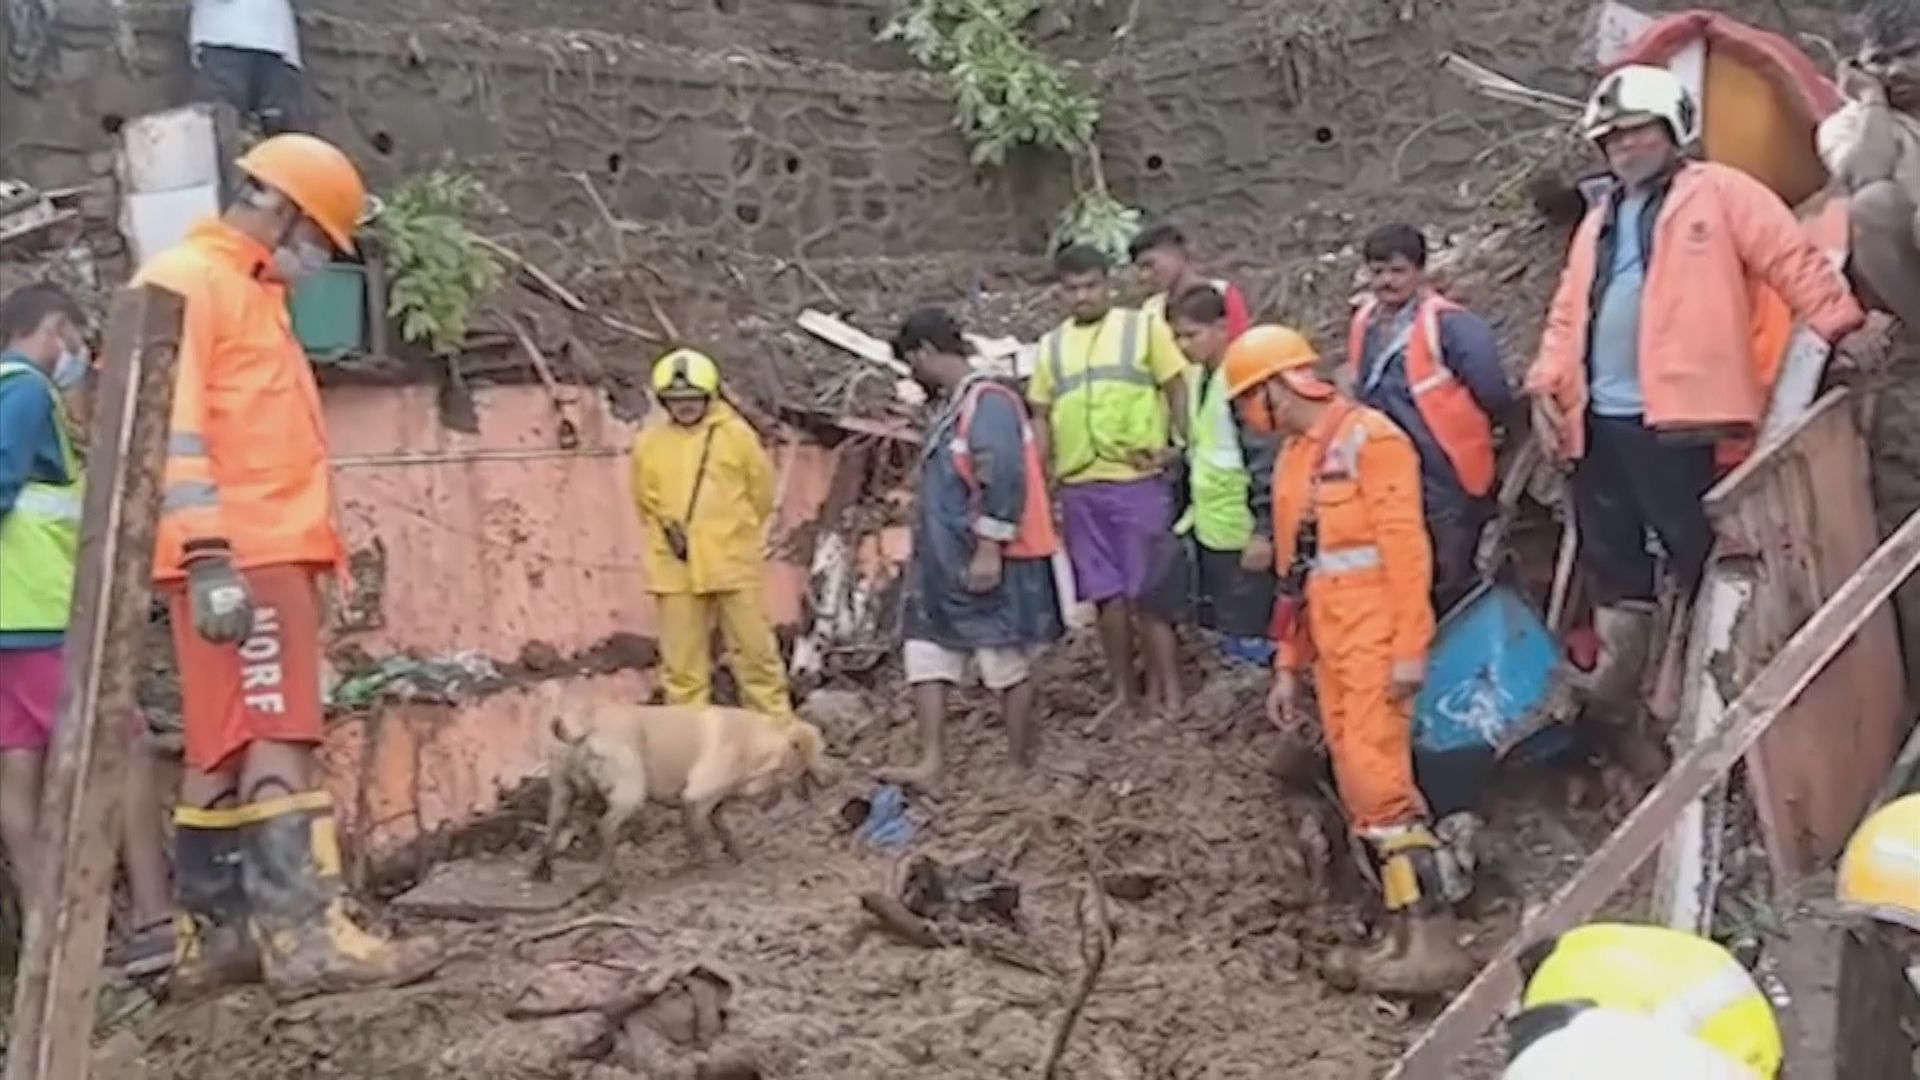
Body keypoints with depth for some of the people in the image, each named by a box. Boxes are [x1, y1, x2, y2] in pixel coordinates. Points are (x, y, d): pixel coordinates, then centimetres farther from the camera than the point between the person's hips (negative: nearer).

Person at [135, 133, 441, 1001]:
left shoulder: (250, 294, 24)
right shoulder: (185, 282, -6)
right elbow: (172, 428, -16)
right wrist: (209, 558, -24)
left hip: (271, 555, 10)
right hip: (238, 560, -10)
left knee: (226, 750, 9)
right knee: (275, 740, -15)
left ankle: (211, 937, 12)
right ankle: (306, 935, -19)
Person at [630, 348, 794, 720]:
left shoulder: (736, 435, -3)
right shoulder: (649, 443, 1)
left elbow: (761, 492, 6)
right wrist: (669, 530, 6)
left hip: (734, 565, -1)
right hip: (676, 571, 1)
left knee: (755, 654, 4)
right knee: (681, 664, 5)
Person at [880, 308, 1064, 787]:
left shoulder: (989, 401, -15)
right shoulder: (951, 406, 15)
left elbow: (1005, 479, -23)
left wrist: (989, 549, -24)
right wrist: (929, 555, 23)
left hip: (988, 564, -10)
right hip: (944, 566, 10)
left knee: (1007, 668, 1)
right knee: (925, 658, 5)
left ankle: (1023, 770, 11)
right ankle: (930, 762, 5)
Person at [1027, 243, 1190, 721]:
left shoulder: (1144, 328, 3)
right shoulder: (1052, 345, 14)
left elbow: (1178, 391, 2)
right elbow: (1041, 417, 16)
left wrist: (1182, 446, -12)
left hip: (1139, 481, -4)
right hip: (1079, 488, 4)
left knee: (1149, 592, -1)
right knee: (1107, 594, 10)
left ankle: (1167, 694, 6)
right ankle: (1124, 691, 21)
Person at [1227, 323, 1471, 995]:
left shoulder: (1368, 438, -9)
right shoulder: (1292, 458, 17)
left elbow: (1406, 547, -15)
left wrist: (1410, 648, -20)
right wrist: (1289, 665, 19)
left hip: (1376, 642, -8)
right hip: (1332, 649, 8)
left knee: (1380, 784, -13)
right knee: (1359, 789, 6)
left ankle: (1431, 943, -10)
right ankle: (1405, 934, 10)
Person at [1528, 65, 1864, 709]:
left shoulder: (1719, 193, 2)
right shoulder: (1597, 223, 22)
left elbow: (1794, 263, -5)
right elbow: (1567, 312, 20)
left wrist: (1840, 326, -15)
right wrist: (1545, 385, 7)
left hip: (1678, 416, -7)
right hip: (1598, 420, 7)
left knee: (1702, 555, -3)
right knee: (1611, 560, 13)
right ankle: (1618, 677, 23)